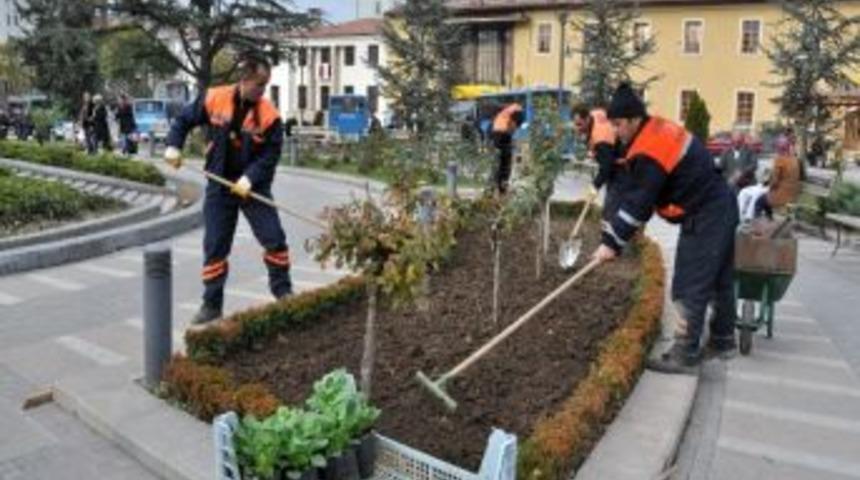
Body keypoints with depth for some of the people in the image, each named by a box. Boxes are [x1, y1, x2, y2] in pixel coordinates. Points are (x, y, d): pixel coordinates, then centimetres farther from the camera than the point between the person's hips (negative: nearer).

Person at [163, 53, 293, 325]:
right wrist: (174, 145, -4)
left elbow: (271, 154, -11)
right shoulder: (213, 99, -8)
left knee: (274, 238, -4)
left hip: (253, 186, -1)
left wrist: (250, 178, -23)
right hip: (219, 184, 1)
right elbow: (184, 119, 7)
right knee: (214, 246, 3)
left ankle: (283, 292, 16)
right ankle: (212, 305, 14)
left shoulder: (269, 115, -11)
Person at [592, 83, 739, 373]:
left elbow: (637, 202, -23)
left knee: (690, 288, -5)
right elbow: (636, 195, 12)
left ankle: (684, 355, 2)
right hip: (721, 209, 11)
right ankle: (722, 340, 36)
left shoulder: (649, 152, -24)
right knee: (719, 279, 21)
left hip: (704, 220, -11)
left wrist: (612, 243, -18)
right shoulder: (659, 130, 8)